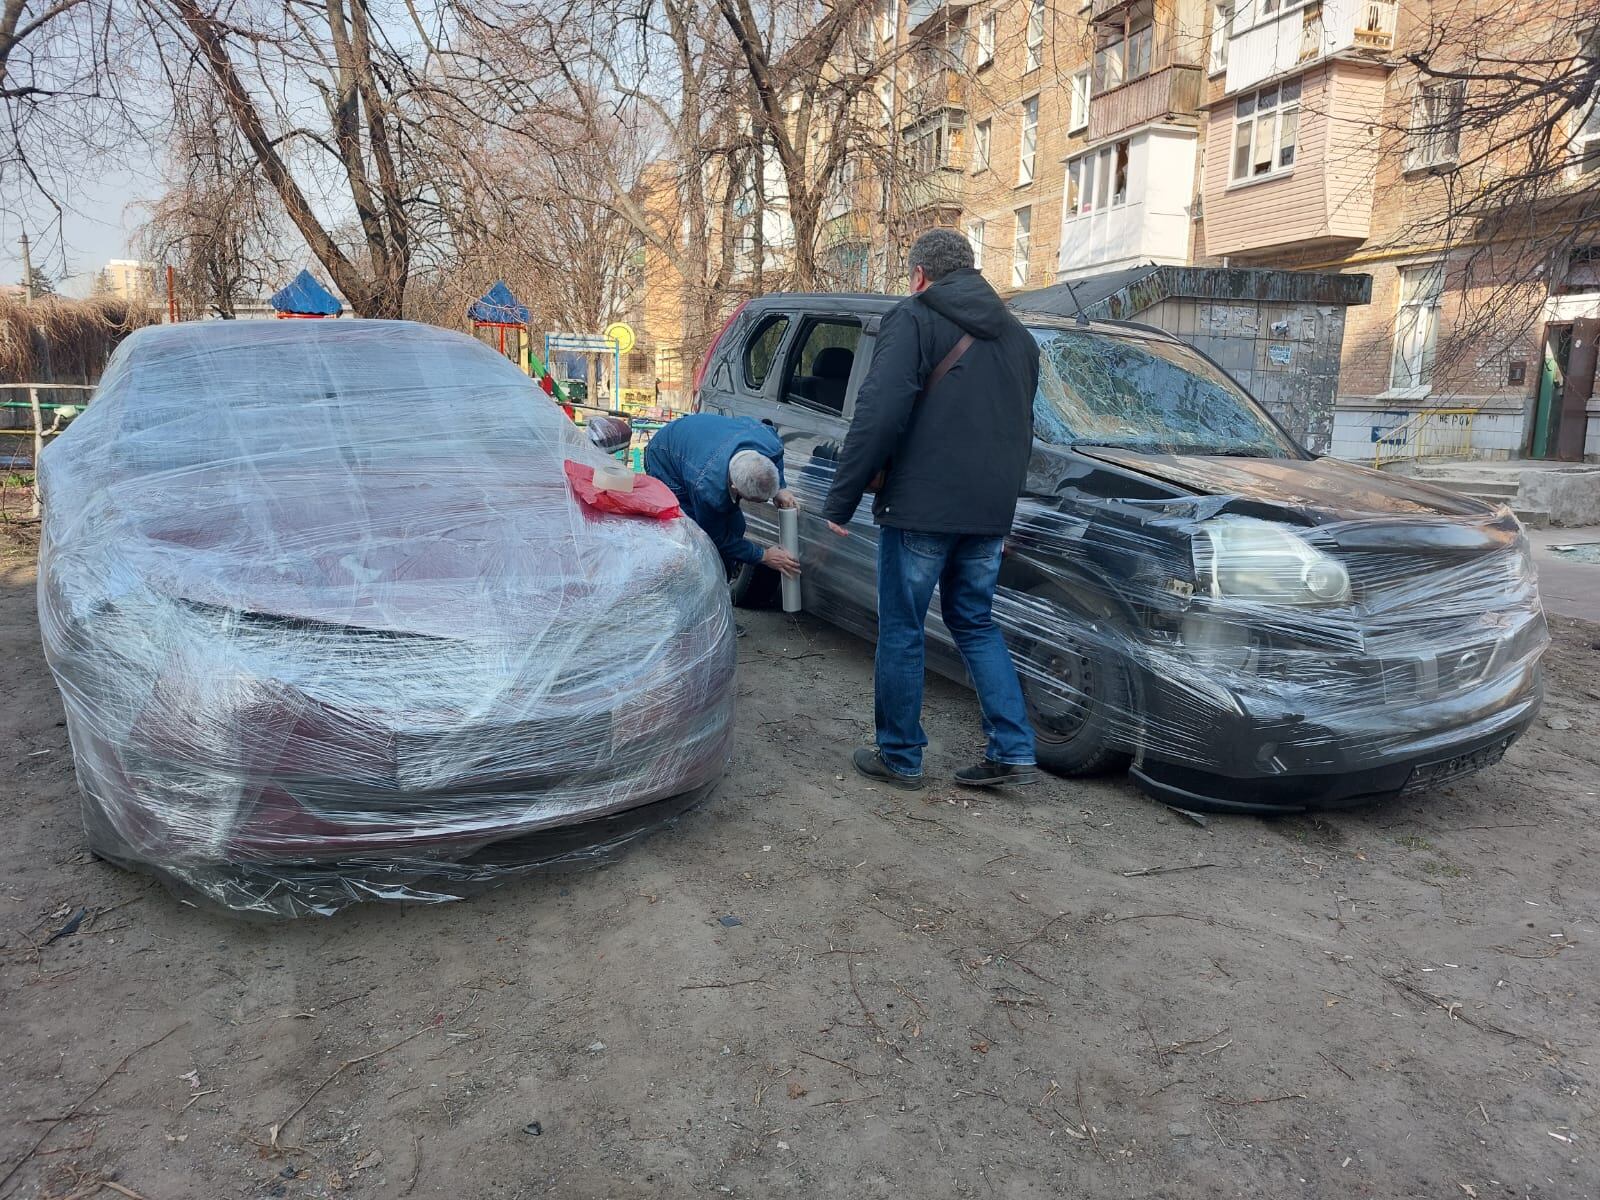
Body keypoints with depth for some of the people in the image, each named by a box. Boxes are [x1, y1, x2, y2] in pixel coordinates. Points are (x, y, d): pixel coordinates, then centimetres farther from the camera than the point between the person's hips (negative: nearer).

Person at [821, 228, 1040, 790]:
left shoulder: (914, 317, -5)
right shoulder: (1018, 335, 18)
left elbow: (879, 413, -16)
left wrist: (841, 499, -12)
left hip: (920, 507, -7)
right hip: (990, 513, 7)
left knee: (901, 631, 5)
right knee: (975, 623, 18)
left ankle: (900, 757, 14)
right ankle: (1014, 753, 13)